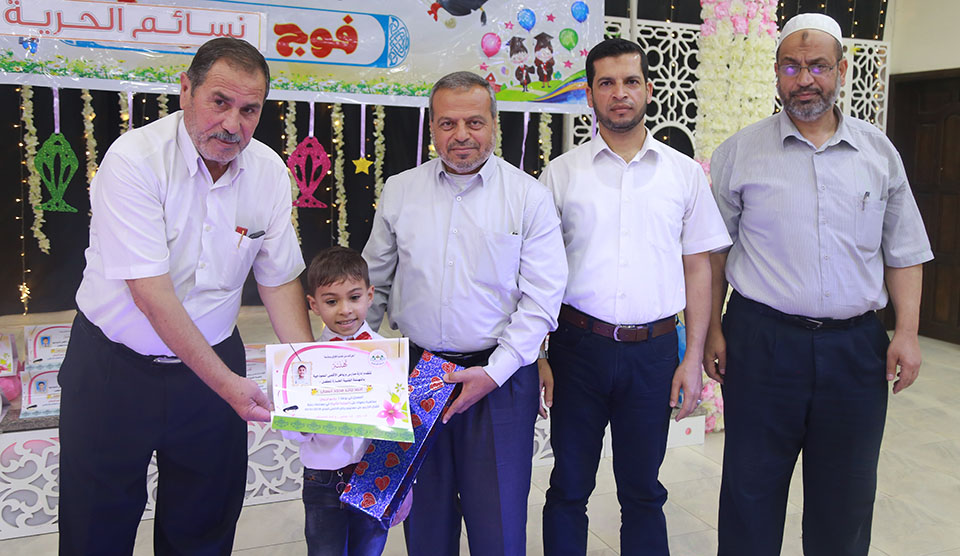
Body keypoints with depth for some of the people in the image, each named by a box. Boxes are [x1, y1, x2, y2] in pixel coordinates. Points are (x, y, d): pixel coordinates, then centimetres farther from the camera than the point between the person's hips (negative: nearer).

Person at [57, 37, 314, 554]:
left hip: (215, 363, 4)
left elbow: (280, 280, -1)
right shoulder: (134, 159, -20)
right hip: (115, 365, -3)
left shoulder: (270, 171, -6)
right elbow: (151, 292, -26)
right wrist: (226, 382, -28)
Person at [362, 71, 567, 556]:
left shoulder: (529, 196, -3)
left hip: (500, 378, -2)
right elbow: (373, 282, 14)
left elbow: (541, 298, -6)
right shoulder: (399, 191, 5)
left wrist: (495, 372, -13)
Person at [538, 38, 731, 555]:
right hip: (578, 345, 0)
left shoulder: (685, 173, 5)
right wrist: (537, 356, -3)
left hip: (653, 351, 1)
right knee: (568, 487, 12)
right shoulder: (561, 173, 2)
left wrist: (693, 358, 1)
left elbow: (697, 269, 7)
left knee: (643, 490, 14)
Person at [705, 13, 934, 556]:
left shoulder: (879, 151, 7)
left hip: (856, 345, 3)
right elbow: (715, 251, 2)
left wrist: (907, 332, 1)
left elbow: (903, 253, 10)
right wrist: (713, 330, -4)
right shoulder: (740, 151, 0)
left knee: (847, 495, 14)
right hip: (761, 342, -2)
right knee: (752, 490, 8)